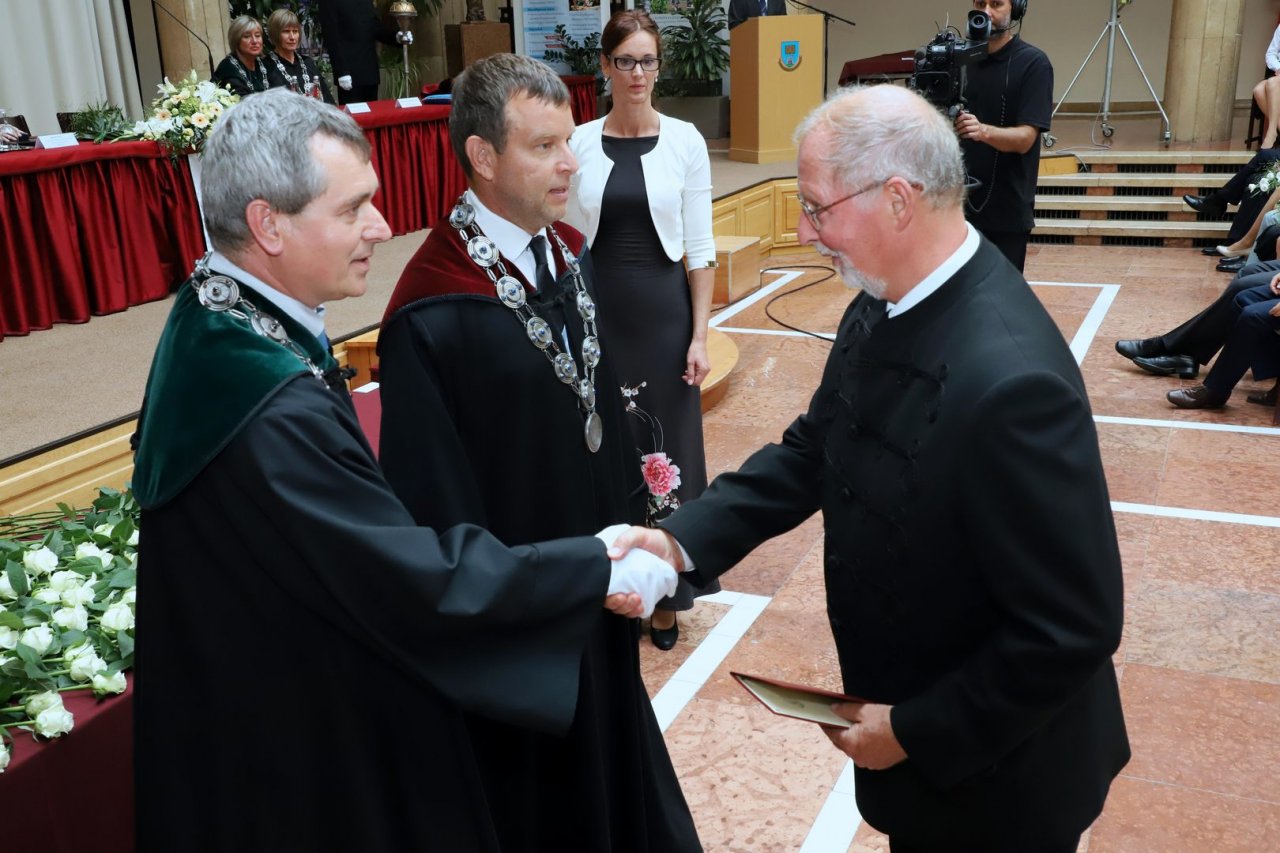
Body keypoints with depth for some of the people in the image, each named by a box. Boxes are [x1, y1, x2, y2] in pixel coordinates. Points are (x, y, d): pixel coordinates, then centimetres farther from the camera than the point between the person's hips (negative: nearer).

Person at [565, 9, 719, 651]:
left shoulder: (684, 140, -3)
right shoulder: (579, 142, 1)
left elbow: (700, 248, -2)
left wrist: (700, 336, -7)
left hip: (664, 311, -1)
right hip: (597, 312, 1)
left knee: (667, 451, 6)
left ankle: (665, 595, 22)